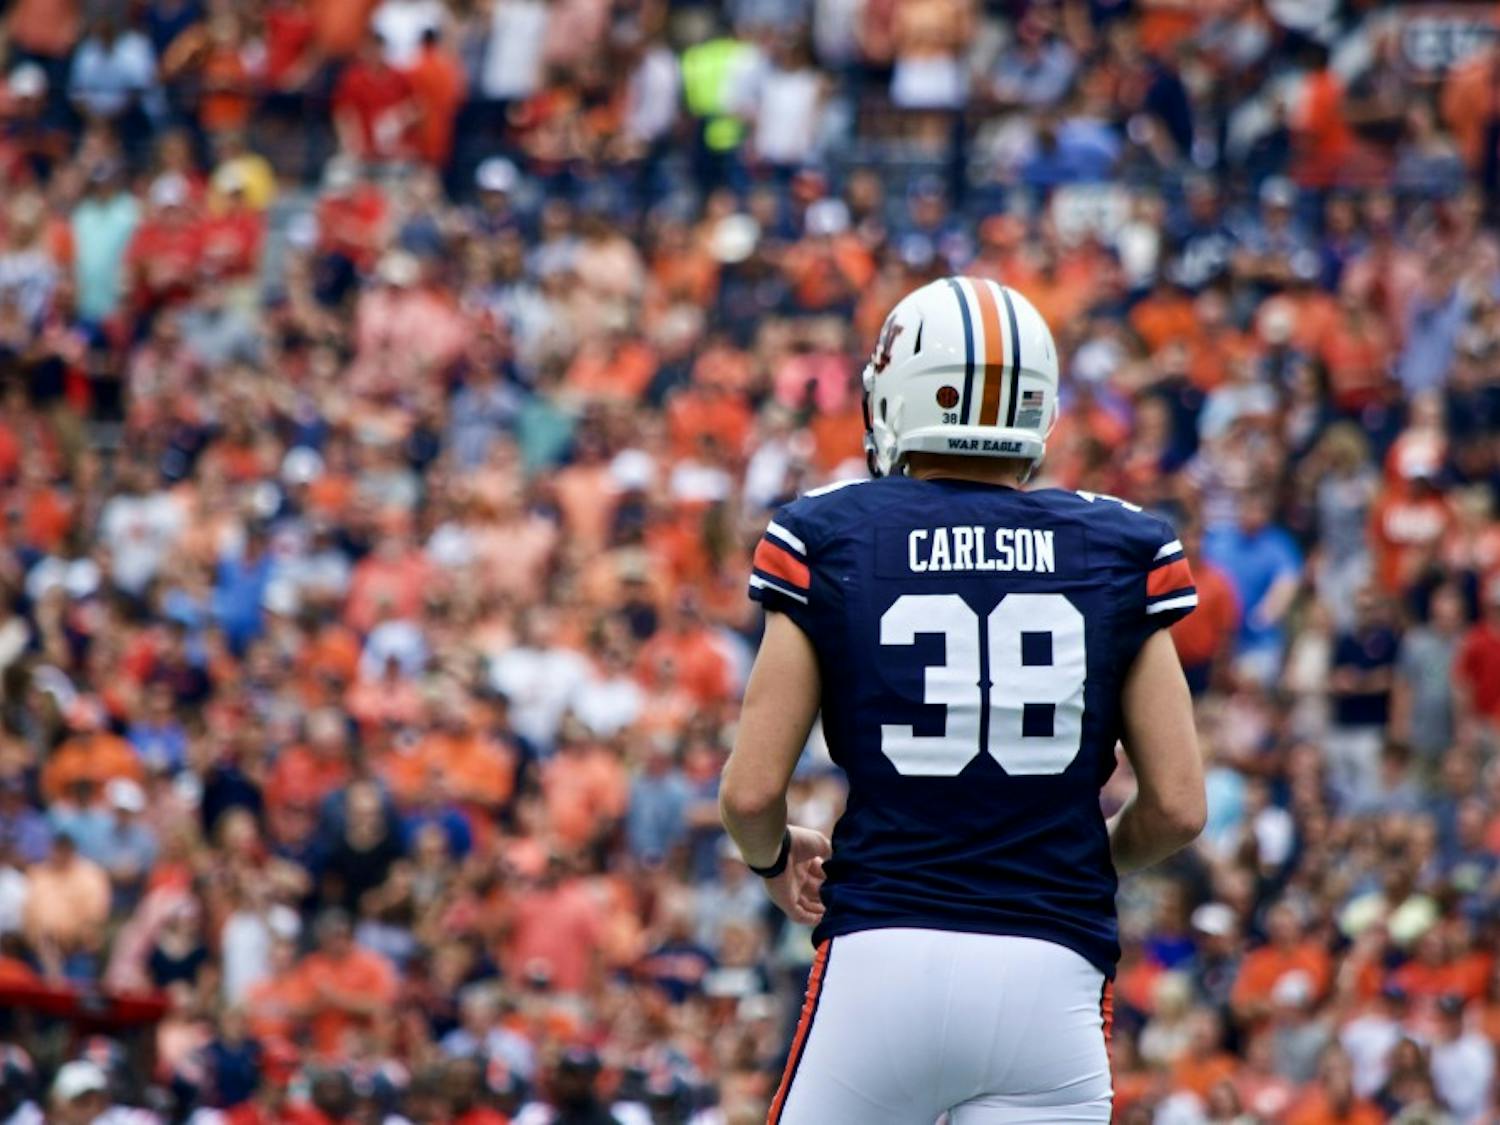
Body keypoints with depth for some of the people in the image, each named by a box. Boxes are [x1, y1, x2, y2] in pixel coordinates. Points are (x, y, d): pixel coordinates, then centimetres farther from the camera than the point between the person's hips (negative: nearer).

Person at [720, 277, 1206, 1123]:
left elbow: (752, 792, -1)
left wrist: (777, 859, 22)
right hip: (1049, 972, 1)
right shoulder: (1117, 555, 5)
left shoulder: (830, 543, 1)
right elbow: (1178, 807, 3)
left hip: (880, 959, -1)